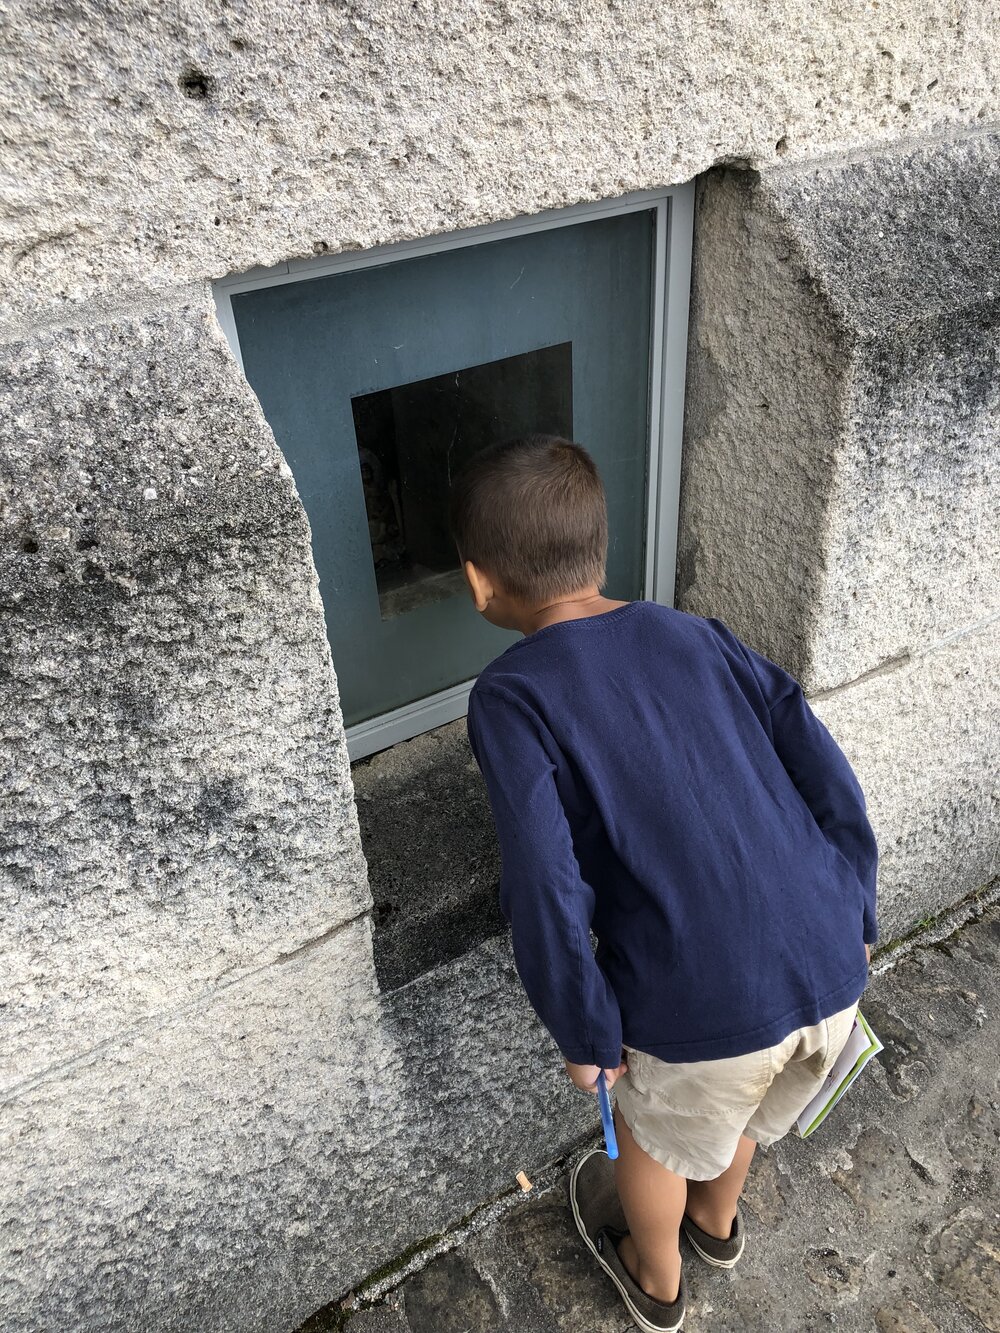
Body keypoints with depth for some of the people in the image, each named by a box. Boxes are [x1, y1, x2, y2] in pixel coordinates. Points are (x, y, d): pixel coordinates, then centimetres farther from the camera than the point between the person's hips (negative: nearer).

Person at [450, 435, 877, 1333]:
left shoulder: (510, 696, -8)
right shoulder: (697, 635, 6)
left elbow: (545, 889, -16)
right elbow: (827, 773, 4)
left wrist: (584, 1034, -1)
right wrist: (854, 923, 16)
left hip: (702, 1008, -5)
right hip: (832, 977, 5)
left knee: (654, 1133, 30)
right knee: (737, 1106, 36)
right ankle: (717, 1220, 66)